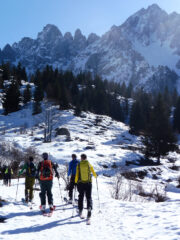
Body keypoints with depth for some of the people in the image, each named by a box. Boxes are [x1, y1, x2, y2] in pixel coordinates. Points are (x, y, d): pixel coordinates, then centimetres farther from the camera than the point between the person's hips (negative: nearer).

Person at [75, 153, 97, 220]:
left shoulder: (79, 165, -3)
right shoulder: (89, 164, -1)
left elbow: (77, 175, -4)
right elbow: (93, 172, 11)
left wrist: (76, 182, 10)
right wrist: (95, 176, 32)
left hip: (80, 183, 0)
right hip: (88, 183, 0)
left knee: (81, 197, 16)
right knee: (88, 197, 5)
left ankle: (80, 210, 21)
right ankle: (89, 208, -16)